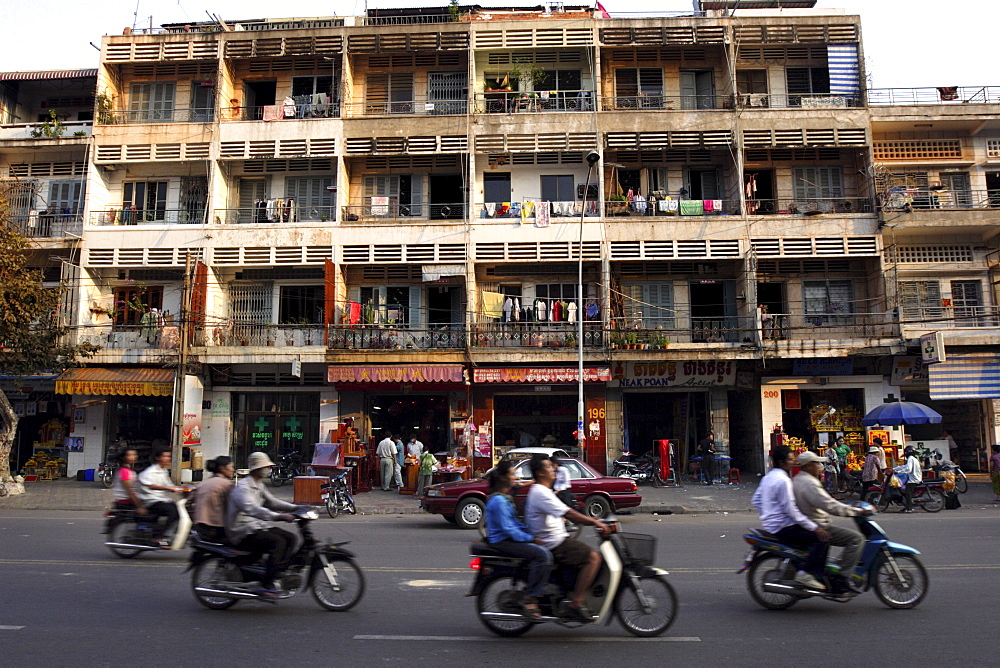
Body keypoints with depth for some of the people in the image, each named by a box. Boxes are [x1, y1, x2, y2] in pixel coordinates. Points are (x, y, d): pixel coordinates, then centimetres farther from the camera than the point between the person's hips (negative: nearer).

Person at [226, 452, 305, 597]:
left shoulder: (259, 485, 15)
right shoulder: (243, 487, -17)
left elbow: (271, 501, 20)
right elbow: (252, 509, -33)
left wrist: (295, 508, 6)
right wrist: (278, 516, -43)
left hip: (258, 525, 10)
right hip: (243, 533, -10)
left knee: (290, 537, -3)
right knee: (278, 542, -27)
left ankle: (278, 573, -4)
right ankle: (266, 585, -25)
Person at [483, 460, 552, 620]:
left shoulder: (505, 497, 16)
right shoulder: (498, 500, -17)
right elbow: (508, 528, -21)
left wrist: (531, 534, 8)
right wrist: (531, 539, -18)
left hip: (510, 538, 10)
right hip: (502, 542, -10)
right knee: (543, 554, -24)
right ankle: (529, 599, -19)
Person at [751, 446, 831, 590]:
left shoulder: (768, 477, 12)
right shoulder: (783, 480, -17)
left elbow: (755, 500, 18)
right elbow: (790, 510, -21)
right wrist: (815, 528, -19)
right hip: (782, 528, -10)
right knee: (822, 538, -17)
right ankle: (805, 573, -17)